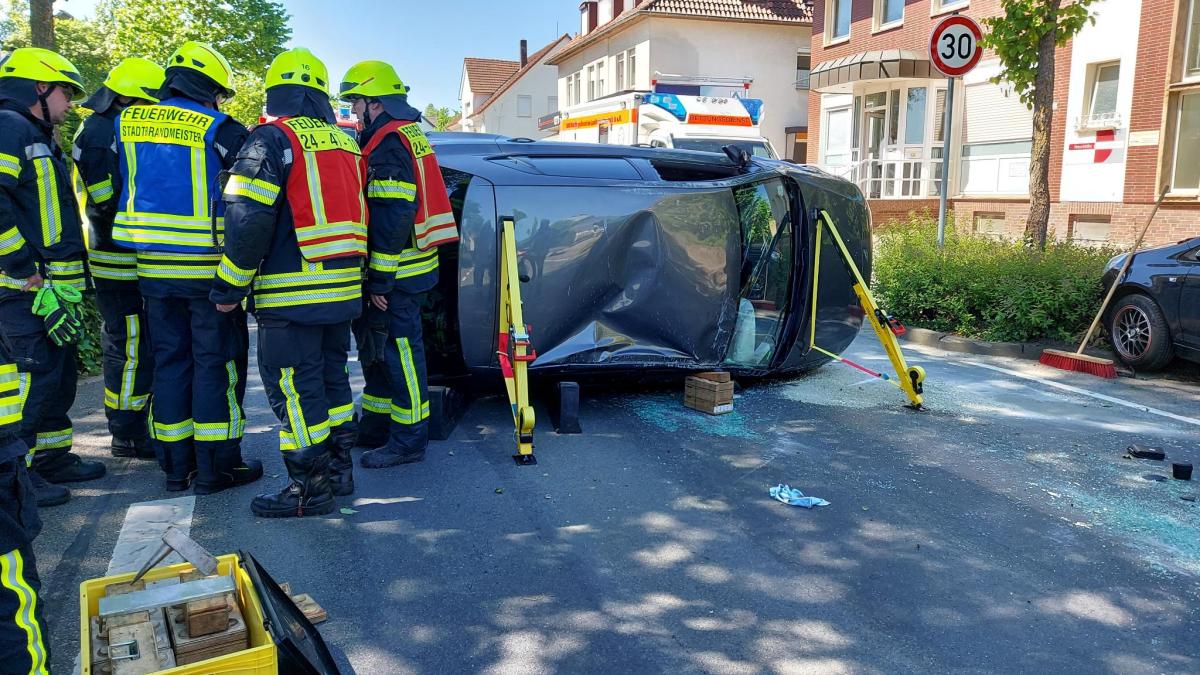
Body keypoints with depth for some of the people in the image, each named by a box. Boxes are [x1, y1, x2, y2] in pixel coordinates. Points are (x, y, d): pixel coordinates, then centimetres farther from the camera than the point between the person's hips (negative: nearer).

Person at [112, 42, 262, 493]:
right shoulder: (220, 131, -10)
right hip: (209, 269, -5)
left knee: (169, 362, 13)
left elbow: (124, 190, 16)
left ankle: (176, 465, 20)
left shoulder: (127, 124, 8)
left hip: (154, 268, 6)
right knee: (215, 364, 3)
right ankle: (216, 468, 9)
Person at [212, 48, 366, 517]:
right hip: (342, 290, 8)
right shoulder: (344, 143, 14)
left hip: (291, 293, -8)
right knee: (332, 377, 18)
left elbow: (248, 219, -16)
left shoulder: (273, 138, -9)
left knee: (293, 388, 0)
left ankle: (308, 489, 5)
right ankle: (340, 469, 27)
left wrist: (229, 286, -9)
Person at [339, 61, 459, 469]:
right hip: (404, 266, 11)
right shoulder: (407, 134, 18)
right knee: (378, 348, 18)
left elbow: (392, 219, -23)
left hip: (396, 272, -11)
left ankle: (409, 440, 6)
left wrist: (380, 281, -20)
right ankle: (375, 424, 31)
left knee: (399, 350, -3)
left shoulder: (389, 145, -15)